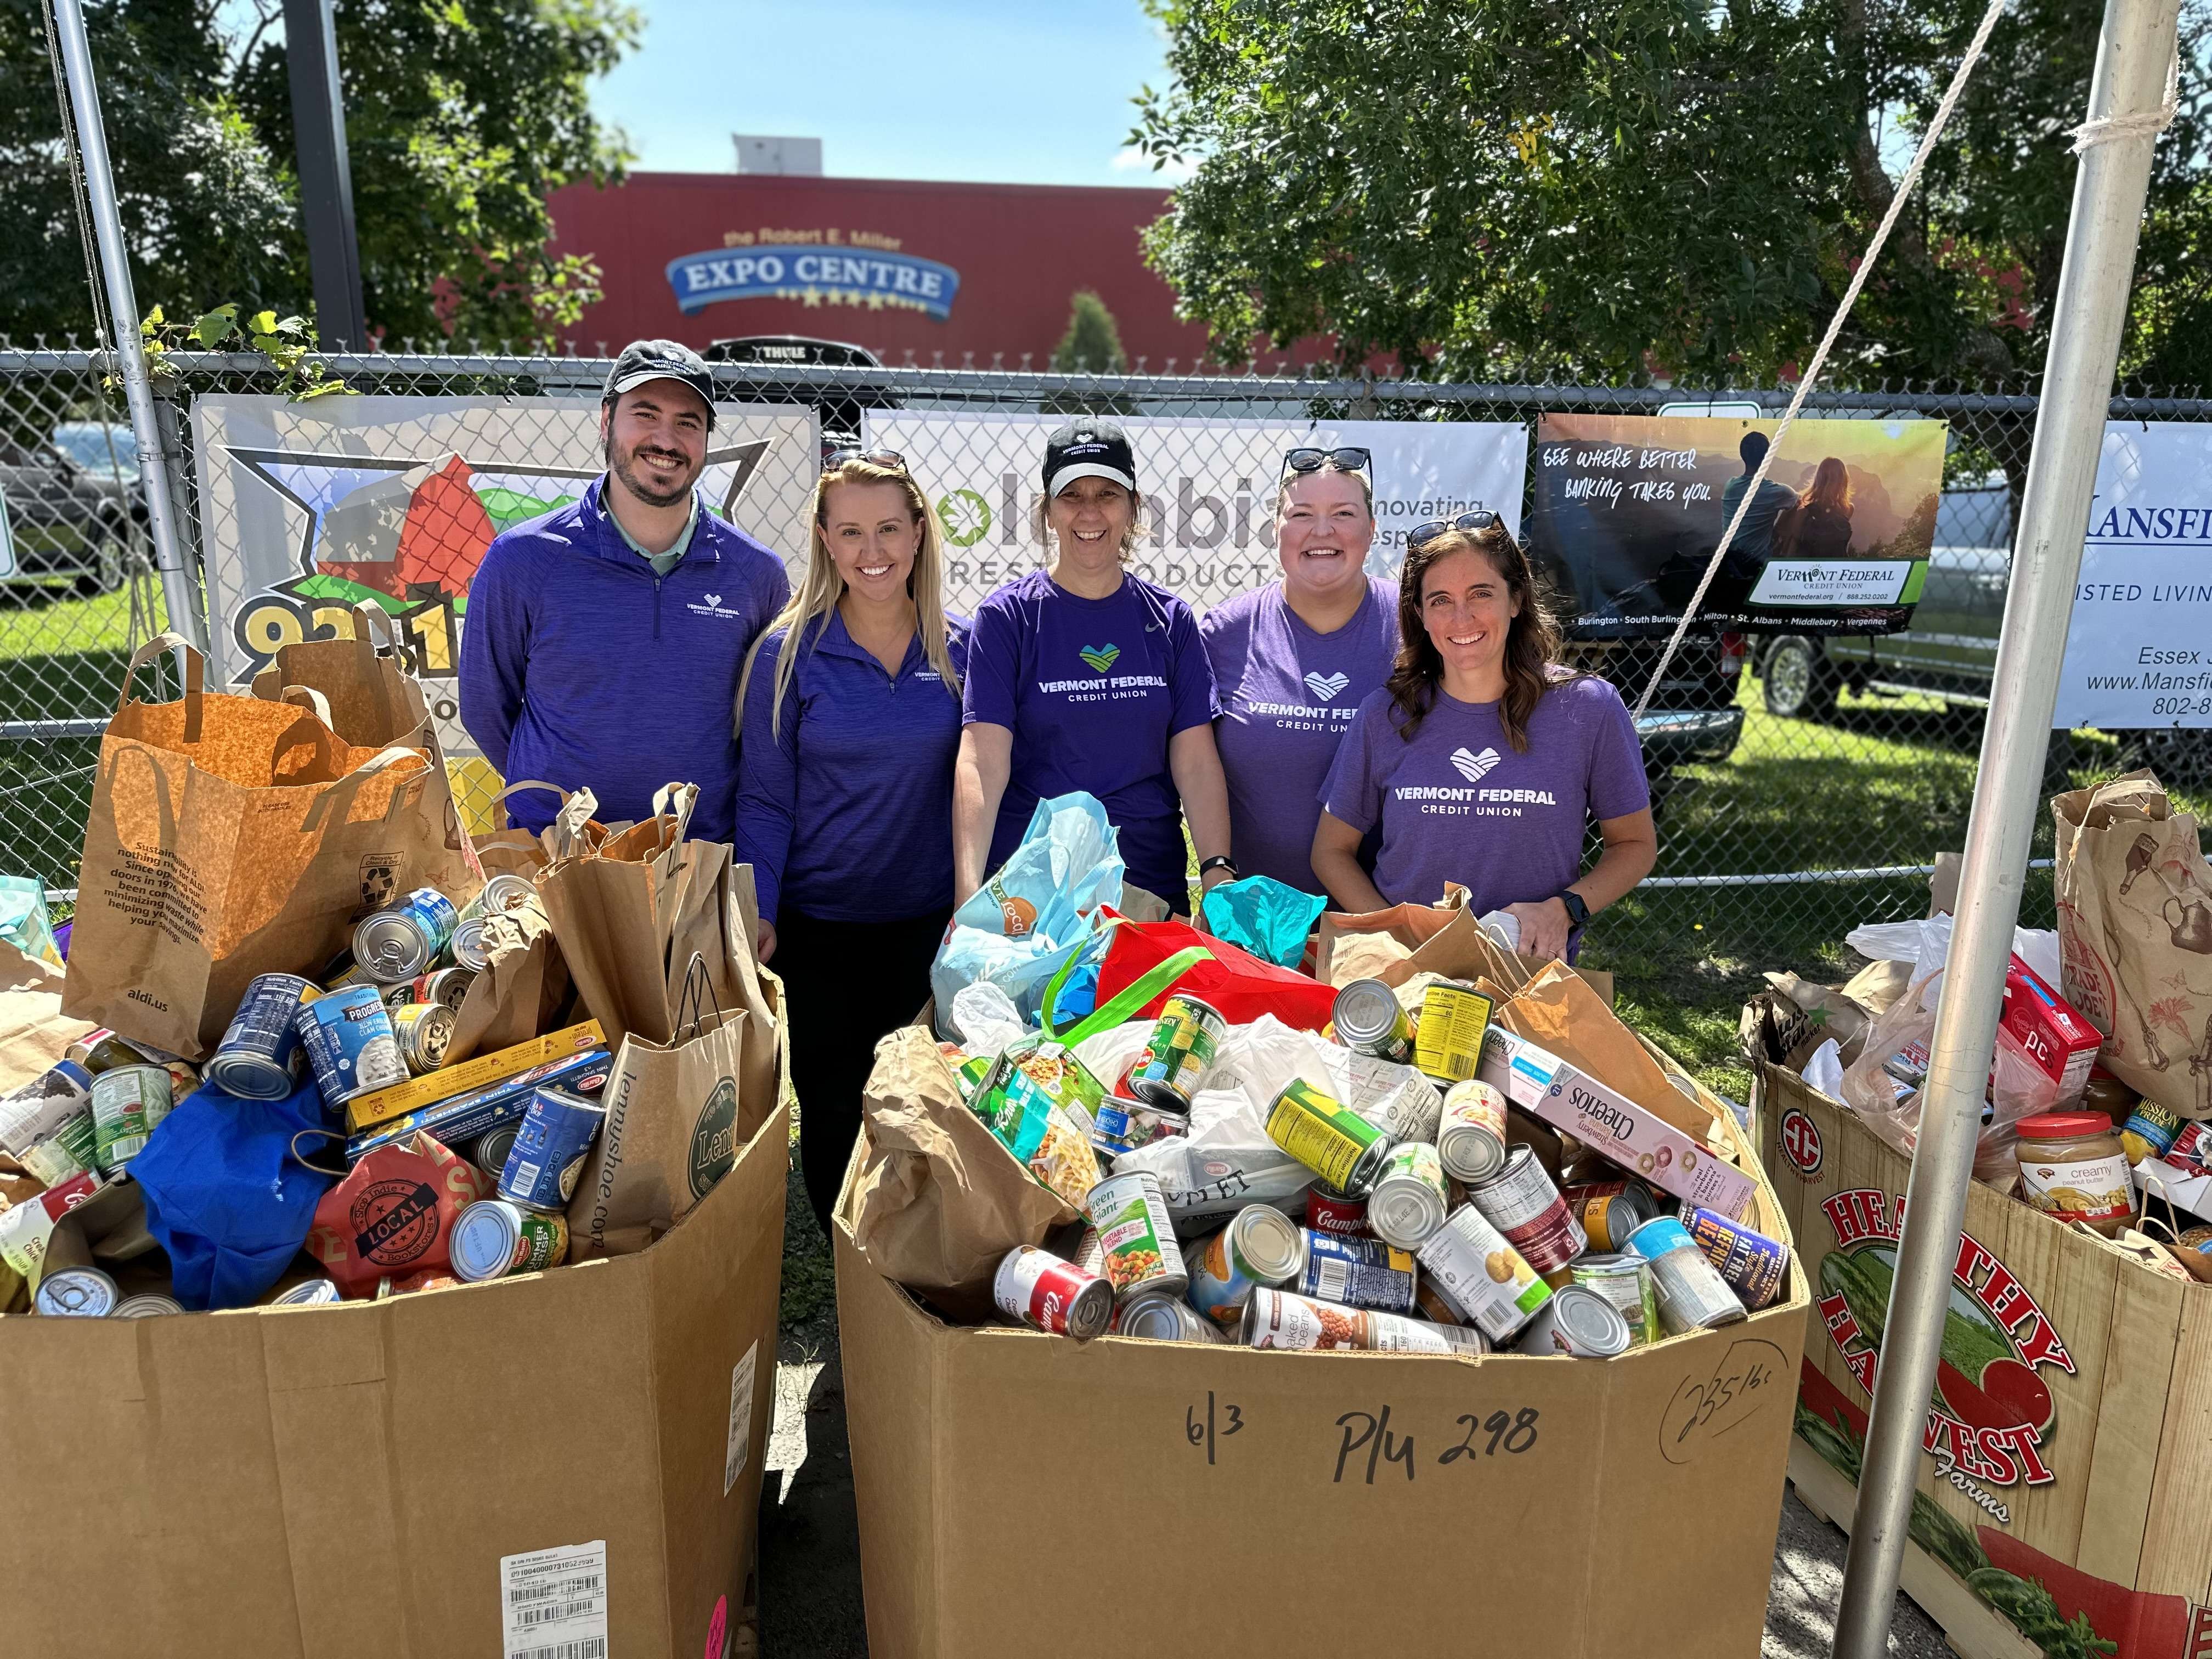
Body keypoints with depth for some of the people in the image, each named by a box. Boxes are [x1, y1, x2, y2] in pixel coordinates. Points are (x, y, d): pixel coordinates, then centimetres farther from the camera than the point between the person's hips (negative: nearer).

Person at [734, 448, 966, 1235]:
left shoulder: (959, 648, 0)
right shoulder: (789, 652, -7)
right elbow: (764, 797, -4)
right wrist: (759, 913, -13)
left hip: (930, 922, 2)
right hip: (820, 926, -1)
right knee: (834, 1111, 7)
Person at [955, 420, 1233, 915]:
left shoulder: (1170, 619, 5)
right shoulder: (1007, 617, -4)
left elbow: (1196, 760, -1)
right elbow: (982, 762, -14)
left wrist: (1218, 873, -15)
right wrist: (968, 893, -26)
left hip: (1153, 887, 2)